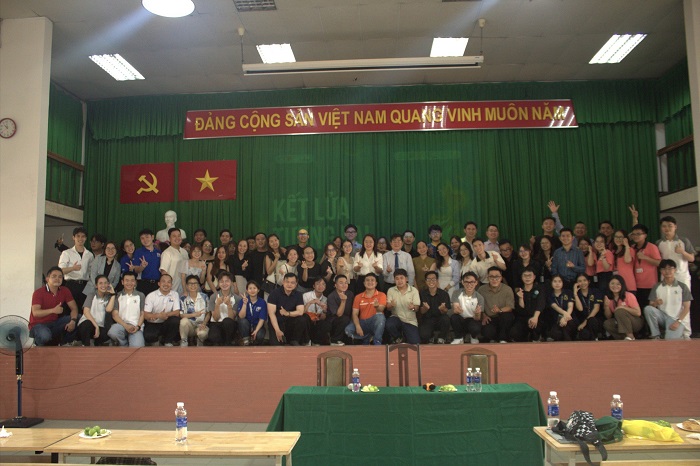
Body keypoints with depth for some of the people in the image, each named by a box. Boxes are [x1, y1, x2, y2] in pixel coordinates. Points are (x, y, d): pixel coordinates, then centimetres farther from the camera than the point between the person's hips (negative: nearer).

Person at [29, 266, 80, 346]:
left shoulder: (65, 291, 0)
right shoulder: (38, 292, -14)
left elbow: (74, 308, -3)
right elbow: (35, 313, -26)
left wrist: (73, 321, -24)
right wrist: (53, 310, -42)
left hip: (54, 323, 5)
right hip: (38, 324, -5)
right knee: (45, 335, -39)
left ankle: (65, 345, 0)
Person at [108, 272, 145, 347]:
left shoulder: (140, 295, 13)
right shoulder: (118, 296, 12)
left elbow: (142, 314, 9)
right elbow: (114, 314, 3)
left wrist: (138, 326, -11)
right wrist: (126, 326, -14)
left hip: (136, 326, -1)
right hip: (122, 324, 2)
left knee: (137, 347, -30)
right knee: (112, 332, -35)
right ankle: (125, 345, -3)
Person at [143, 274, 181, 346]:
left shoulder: (175, 294, -2)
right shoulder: (151, 296, -8)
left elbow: (177, 312, -9)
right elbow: (145, 315, -12)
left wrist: (165, 314, -27)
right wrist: (158, 315, -31)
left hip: (166, 324, 2)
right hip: (153, 324, -2)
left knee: (175, 320, -30)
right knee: (148, 336, -32)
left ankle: (168, 342, -3)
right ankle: (157, 339, 9)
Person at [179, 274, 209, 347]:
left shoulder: (204, 297, 6)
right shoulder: (183, 298, 2)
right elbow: (180, 315, -8)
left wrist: (204, 323, -12)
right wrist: (193, 314, -21)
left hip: (201, 325, 0)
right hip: (189, 325, 0)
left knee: (202, 333, -36)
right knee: (184, 321, -35)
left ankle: (200, 344, 2)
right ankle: (183, 343, -13)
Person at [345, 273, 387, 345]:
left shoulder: (381, 295, 2)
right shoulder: (358, 297, 9)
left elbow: (381, 310, -15)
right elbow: (355, 314, 1)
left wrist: (377, 307, -41)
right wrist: (358, 326, -18)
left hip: (375, 322, -2)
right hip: (363, 322, 3)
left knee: (380, 315, -36)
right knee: (348, 330, -26)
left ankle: (377, 343, -24)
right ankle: (367, 337, 3)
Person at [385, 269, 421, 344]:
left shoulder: (414, 290, -4)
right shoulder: (391, 290, 0)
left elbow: (417, 307, -7)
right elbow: (388, 308, -4)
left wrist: (413, 307, -33)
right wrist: (390, 305, -30)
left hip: (410, 321, -1)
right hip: (396, 317, 1)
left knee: (415, 344, -16)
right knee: (388, 325, -34)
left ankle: (405, 334, 21)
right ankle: (398, 338, 1)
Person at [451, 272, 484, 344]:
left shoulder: (479, 297, -12)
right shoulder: (457, 293, -11)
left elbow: (477, 318, -15)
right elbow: (454, 310, -20)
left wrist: (477, 313, -40)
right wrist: (456, 310, -46)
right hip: (461, 320, 1)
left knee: (476, 328, -34)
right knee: (454, 317, -32)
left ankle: (473, 337, 7)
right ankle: (459, 338, -4)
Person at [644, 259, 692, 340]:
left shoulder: (682, 287, 0)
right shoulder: (657, 287, 5)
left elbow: (686, 307, -2)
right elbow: (651, 305, 2)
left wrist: (678, 321, -14)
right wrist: (655, 303, -23)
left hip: (676, 319, -3)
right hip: (662, 316, 3)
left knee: (670, 340, -29)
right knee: (648, 309, -28)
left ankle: (681, 335, 7)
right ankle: (656, 336, -15)